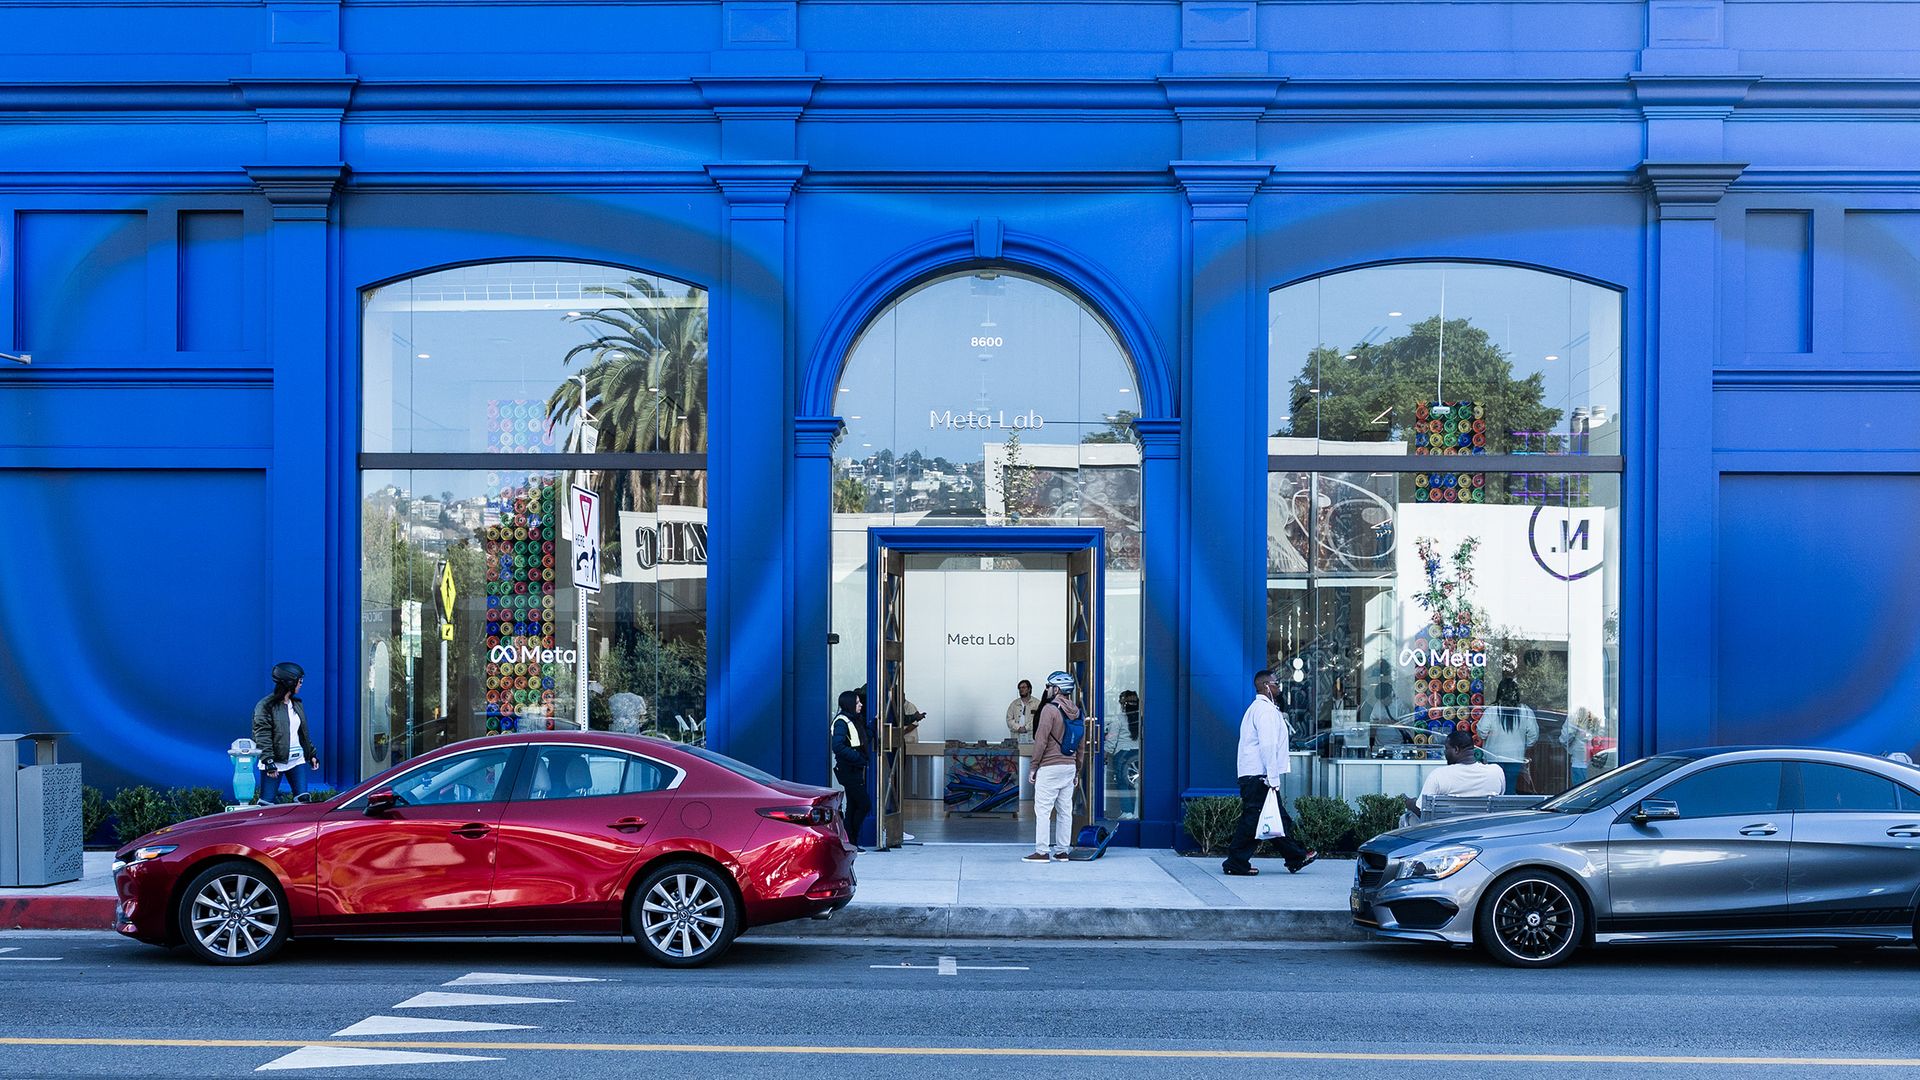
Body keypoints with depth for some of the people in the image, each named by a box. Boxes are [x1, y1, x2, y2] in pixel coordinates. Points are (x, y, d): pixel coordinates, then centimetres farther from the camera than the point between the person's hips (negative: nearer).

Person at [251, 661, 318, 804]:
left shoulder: (297, 704, 14)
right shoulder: (265, 706, -9)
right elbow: (262, 737, -14)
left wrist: (312, 754, 19)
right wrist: (268, 762, -21)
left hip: (297, 761, 6)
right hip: (275, 762, -6)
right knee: (266, 803, -3)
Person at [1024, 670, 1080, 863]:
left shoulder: (1050, 709, -12)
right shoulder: (1075, 712, 11)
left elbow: (1041, 741, -15)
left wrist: (1033, 767, -8)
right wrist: (1078, 769, 21)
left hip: (1049, 767, -8)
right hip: (1069, 766, 8)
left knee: (1043, 809, -4)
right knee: (1065, 810, 10)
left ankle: (1042, 851, -6)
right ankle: (1062, 851, 12)